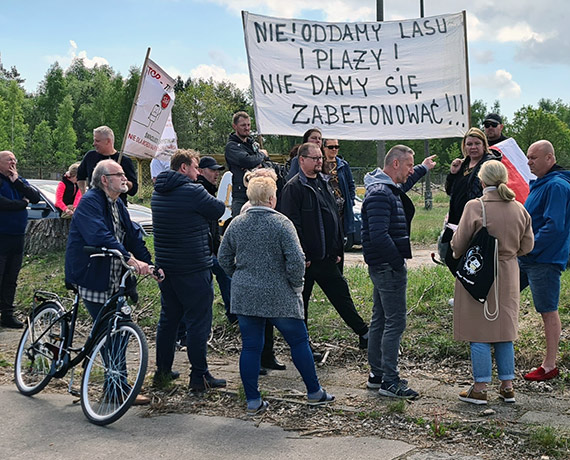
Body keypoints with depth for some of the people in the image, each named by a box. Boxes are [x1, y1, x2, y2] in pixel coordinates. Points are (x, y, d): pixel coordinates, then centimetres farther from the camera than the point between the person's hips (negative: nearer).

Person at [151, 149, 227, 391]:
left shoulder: (158, 193, 10)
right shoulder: (193, 191, -16)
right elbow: (219, 210, -5)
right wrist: (220, 201, 14)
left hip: (165, 266, 8)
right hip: (193, 268, -8)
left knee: (168, 317, 17)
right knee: (198, 321, -1)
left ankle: (162, 371, 23)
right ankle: (199, 376, 3)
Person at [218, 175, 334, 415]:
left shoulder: (236, 224, 3)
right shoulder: (281, 223, -12)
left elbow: (224, 258, 10)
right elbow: (296, 261, -17)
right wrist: (297, 286, -2)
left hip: (244, 296, 4)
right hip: (279, 297, -4)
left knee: (250, 347, 9)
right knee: (299, 341, 10)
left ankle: (253, 401, 12)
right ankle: (314, 392, 20)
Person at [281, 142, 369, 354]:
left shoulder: (324, 183, 14)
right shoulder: (294, 188, -11)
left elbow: (335, 217, 19)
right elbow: (292, 225, -16)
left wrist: (338, 250, 15)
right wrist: (301, 256, -18)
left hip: (327, 257, 7)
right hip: (307, 258, -7)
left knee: (341, 294, 13)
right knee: (300, 303, 5)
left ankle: (364, 335, 19)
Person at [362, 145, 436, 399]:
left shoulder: (389, 188, 13)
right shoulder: (380, 194, -20)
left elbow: (403, 185, 41)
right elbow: (379, 236, -28)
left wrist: (423, 168, 49)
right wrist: (399, 263, -21)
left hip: (382, 266, 11)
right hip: (388, 267, -11)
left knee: (380, 320, 16)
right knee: (395, 323, -6)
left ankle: (377, 374, 26)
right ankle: (389, 381, -1)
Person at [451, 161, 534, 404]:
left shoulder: (474, 207, -16)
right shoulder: (519, 209, 0)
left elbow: (458, 244, -10)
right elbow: (527, 245, 8)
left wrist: (456, 255, 13)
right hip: (507, 277, 5)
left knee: (479, 332, 3)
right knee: (504, 331, 14)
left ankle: (480, 388, 7)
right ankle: (507, 386, 19)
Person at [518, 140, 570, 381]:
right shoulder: (539, 183, 14)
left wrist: (529, 246, -21)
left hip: (545, 259, -10)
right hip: (526, 256, 10)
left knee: (549, 311, 0)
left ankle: (550, 366, 9)